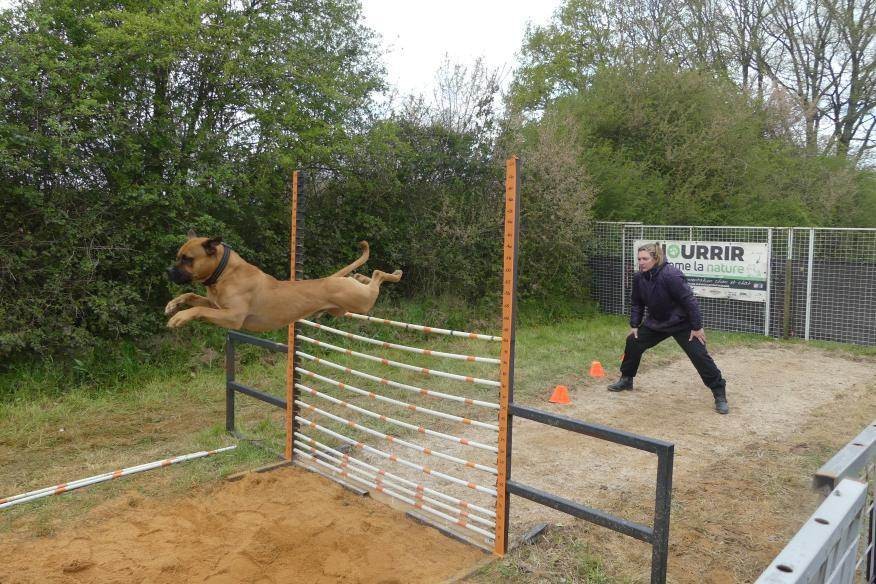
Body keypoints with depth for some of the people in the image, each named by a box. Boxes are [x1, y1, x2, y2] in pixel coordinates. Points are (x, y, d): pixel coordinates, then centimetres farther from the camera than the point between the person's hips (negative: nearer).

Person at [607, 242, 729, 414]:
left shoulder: (671, 275, -29)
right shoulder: (639, 278, -8)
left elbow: (689, 300, -25)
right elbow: (636, 303, 7)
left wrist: (697, 327, -22)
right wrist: (634, 325, 2)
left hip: (681, 324, -7)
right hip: (656, 323, 7)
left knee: (699, 355, -12)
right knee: (633, 342, 5)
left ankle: (719, 395, -1)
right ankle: (626, 379, 25)